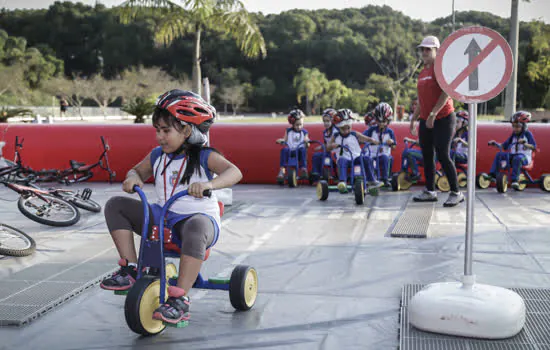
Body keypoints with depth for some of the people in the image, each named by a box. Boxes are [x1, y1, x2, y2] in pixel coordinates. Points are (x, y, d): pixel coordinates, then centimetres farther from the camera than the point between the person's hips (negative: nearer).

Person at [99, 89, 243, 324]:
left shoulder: (203, 156, -8)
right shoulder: (157, 156, 10)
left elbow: (234, 172, -23)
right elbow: (138, 170, 26)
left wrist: (209, 184, -43)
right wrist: (133, 178, 0)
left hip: (199, 216, -6)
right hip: (161, 217, 6)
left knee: (195, 227, -43)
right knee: (116, 205, -5)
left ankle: (179, 299, -39)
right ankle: (130, 269, -7)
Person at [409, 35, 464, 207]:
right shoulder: (423, 72, 16)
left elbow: (446, 93, -19)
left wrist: (433, 114, -24)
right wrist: (414, 118, 20)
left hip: (443, 120, -8)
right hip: (425, 121, 8)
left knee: (443, 156, -10)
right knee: (427, 156, 10)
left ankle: (456, 193, -2)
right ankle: (430, 192, 19)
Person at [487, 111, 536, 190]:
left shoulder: (527, 134, -2)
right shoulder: (513, 135, 13)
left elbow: (534, 147, -13)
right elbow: (504, 146, 16)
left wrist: (524, 144, -32)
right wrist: (495, 143, 0)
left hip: (524, 156, -6)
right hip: (512, 155, 6)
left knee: (517, 158, -39)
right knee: (499, 155, -14)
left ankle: (515, 180, -43)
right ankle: (493, 174, -17)